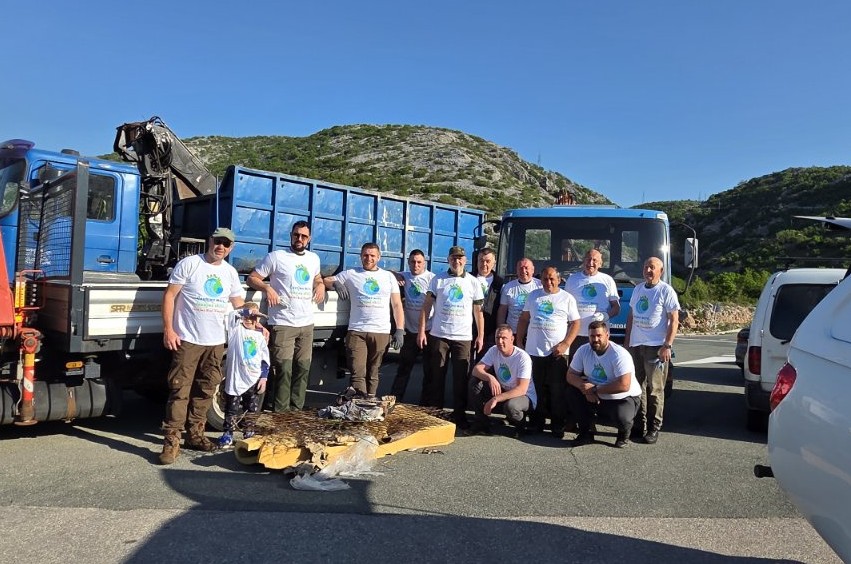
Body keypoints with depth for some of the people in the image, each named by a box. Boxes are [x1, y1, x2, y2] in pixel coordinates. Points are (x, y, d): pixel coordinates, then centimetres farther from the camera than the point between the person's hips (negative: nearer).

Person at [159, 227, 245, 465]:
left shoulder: (230, 272, 11)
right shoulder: (189, 264, -4)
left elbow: (238, 302, 22)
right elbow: (169, 295, -6)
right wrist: (168, 329, -12)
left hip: (216, 342, 6)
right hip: (188, 340, -5)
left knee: (206, 391, 12)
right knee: (180, 390, -7)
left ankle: (195, 434, 24)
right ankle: (172, 440, -3)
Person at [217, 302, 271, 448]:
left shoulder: (260, 336, 9)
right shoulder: (236, 329, 1)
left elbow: (265, 359, 8)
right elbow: (231, 315, -18)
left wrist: (264, 377, 1)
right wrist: (246, 311, -22)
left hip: (254, 380, 3)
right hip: (235, 378, -3)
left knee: (252, 409, 10)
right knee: (232, 408, 4)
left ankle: (249, 433, 21)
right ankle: (228, 434, 13)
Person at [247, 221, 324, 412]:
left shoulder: (314, 258, 14)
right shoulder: (276, 257, -3)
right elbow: (252, 278, 0)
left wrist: (320, 285, 10)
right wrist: (267, 288, -19)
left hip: (306, 324, 6)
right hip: (283, 324, -6)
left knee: (303, 368, 9)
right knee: (284, 370, -10)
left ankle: (296, 410, 20)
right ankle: (281, 413, -1)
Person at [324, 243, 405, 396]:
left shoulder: (388, 276, 14)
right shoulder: (350, 274, 10)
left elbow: (397, 305, 12)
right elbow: (326, 281, 13)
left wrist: (400, 330, 2)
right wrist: (336, 284, -10)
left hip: (381, 332, 1)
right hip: (356, 331, -1)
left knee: (373, 374, 5)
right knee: (358, 373, -11)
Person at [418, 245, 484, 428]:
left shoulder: (473, 282, 6)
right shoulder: (438, 280, 4)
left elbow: (478, 311, 8)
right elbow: (427, 306, 3)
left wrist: (480, 336, 2)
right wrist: (422, 330, -4)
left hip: (464, 337, 0)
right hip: (439, 335, 0)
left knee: (461, 378, 3)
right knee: (436, 377, 5)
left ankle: (459, 416, 13)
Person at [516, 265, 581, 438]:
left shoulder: (567, 298, 3)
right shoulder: (533, 295, 11)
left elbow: (575, 323, 0)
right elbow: (524, 319, 15)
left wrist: (565, 344, -12)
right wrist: (519, 342, 8)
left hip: (557, 352, -2)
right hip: (533, 351, 3)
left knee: (557, 391, 0)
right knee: (537, 390, 8)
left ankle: (557, 426, 10)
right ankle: (536, 424, 19)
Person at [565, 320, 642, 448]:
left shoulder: (619, 354, -24)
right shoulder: (583, 351, -7)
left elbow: (624, 386, -32)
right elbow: (571, 375, -4)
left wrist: (594, 389, -25)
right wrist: (586, 389, -24)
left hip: (624, 398, -5)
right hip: (596, 398, 5)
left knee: (621, 418, -35)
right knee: (572, 392, -16)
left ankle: (624, 434, 5)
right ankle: (586, 433, 0)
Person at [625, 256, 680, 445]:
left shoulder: (666, 291, -4)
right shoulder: (637, 289, 15)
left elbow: (674, 321, -8)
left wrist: (667, 346, -15)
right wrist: (626, 341, 14)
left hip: (655, 347, -6)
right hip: (635, 345, 6)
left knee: (655, 390, -3)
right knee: (637, 387, 9)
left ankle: (654, 428, 4)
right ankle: (639, 426, 18)